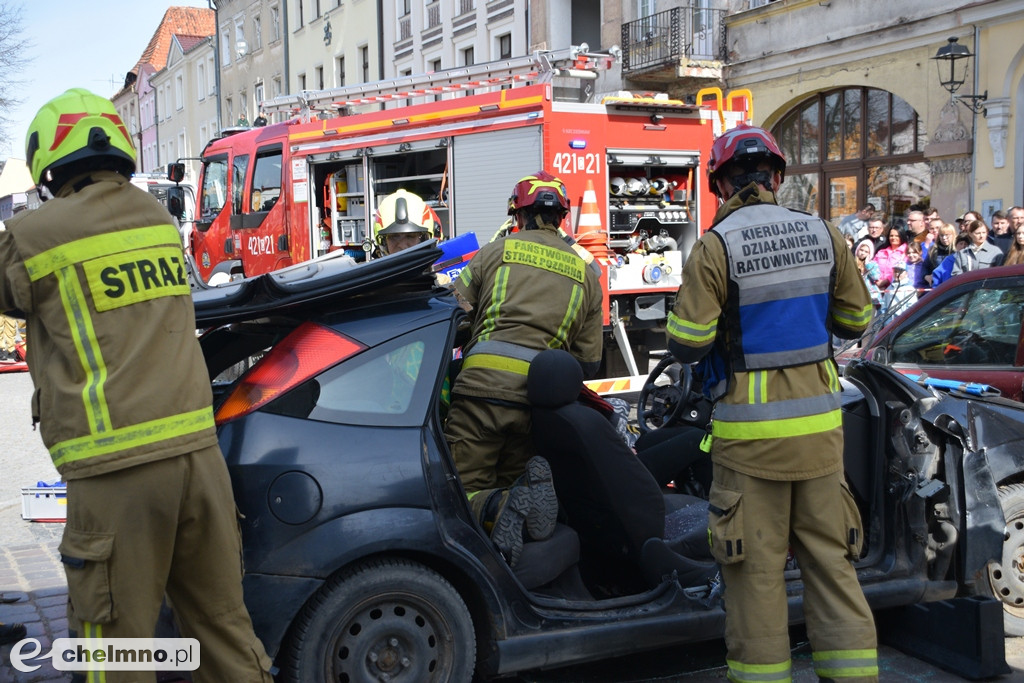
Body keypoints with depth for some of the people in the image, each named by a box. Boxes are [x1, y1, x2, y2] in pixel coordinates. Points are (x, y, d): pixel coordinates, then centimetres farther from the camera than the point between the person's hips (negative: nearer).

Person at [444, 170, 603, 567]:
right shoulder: (585, 274, 21)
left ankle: (499, 508, -30)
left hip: (482, 385, -2)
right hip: (536, 400, 3)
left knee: (462, 492, 3)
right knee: (508, 483, 17)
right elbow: (589, 364, 18)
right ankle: (532, 489, -18)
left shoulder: (495, 252, 13)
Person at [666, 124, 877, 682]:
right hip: (820, 425, 4)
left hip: (751, 432, -4)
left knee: (756, 569, 6)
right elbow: (854, 322, 11)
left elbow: (686, 346, -12)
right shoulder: (825, 235, 2)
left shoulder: (714, 248, -11)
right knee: (830, 558, 14)